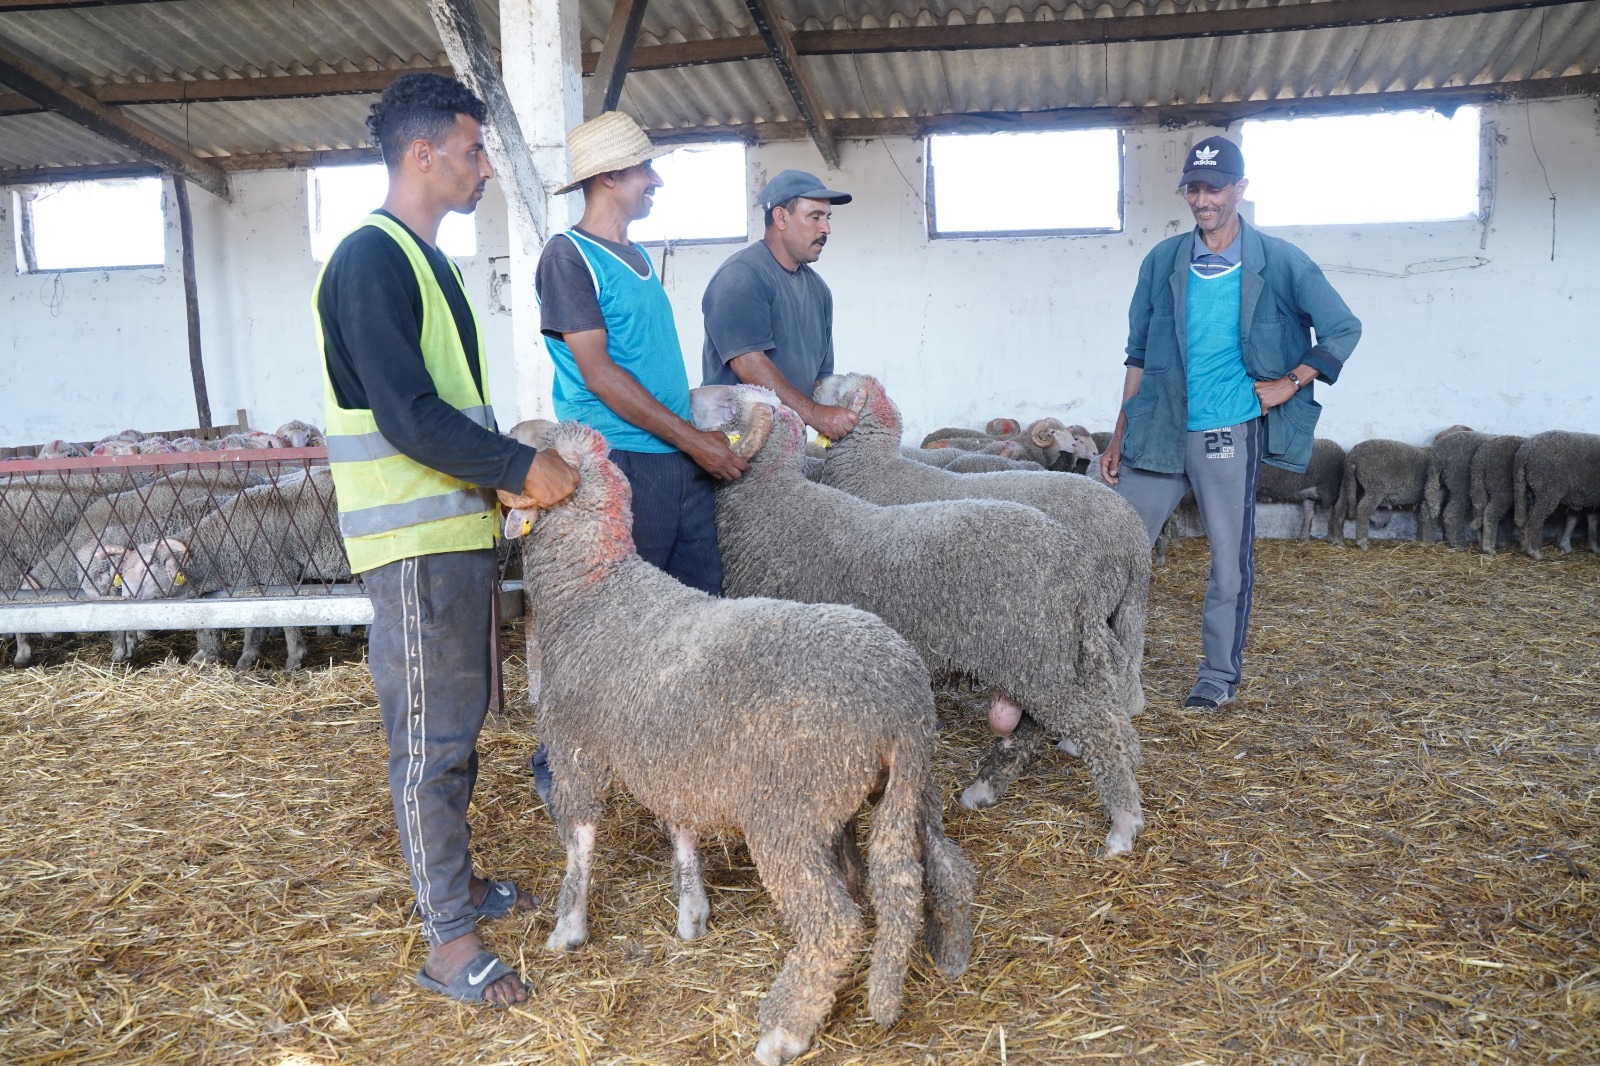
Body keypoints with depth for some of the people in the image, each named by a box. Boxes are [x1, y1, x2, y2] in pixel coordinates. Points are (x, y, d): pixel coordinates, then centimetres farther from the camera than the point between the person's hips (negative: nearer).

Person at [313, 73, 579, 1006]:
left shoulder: (424, 261, 17)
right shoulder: (372, 259, -14)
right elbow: (408, 418, -22)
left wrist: (509, 473, 7)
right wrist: (521, 466, -16)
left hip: (460, 528, 10)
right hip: (415, 542, -10)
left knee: (459, 724, 18)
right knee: (432, 739, -2)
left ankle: (455, 881, 33)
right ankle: (448, 943, 9)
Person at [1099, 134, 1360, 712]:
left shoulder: (1279, 262, -1)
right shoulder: (1163, 262, 6)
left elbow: (1344, 329, 7)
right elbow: (1138, 357, 9)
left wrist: (1290, 383, -3)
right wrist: (1119, 437, 7)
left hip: (1229, 433, -2)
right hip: (1157, 431, 3)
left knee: (1230, 559, 6)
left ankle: (1220, 676, 20)